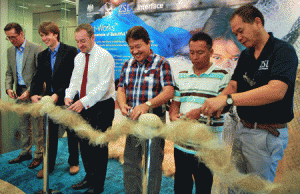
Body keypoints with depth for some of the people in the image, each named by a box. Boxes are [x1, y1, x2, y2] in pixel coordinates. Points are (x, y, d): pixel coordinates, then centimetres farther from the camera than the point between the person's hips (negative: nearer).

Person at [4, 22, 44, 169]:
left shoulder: (36, 48, -10)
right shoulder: (10, 51, 12)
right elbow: (9, 73, 16)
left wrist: (29, 91, -18)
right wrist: (8, 88, -1)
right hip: (19, 93, 7)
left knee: (36, 126, 2)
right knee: (23, 125, 15)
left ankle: (38, 155, 15)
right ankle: (25, 153, 29)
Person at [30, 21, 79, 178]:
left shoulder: (70, 51, -11)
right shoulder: (42, 55, 8)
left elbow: (73, 77, -16)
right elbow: (38, 78, 6)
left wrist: (59, 94, -22)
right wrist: (33, 93, -12)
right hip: (50, 99, 5)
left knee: (72, 132, 11)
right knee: (51, 133, 13)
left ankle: (74, 162, 29)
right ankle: (49, 165, 27)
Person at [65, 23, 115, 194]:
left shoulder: (104, 57, -13)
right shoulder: (79, 58, 11)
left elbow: (103, 86, -22)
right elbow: (75, 80, 13)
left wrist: (84, 101, -30)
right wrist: (69, 95, -8)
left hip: (102, 107, -7)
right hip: (84, 106, 7)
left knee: (99, 145, 1)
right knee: (84, 143, 15)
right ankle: (89, 177, 35)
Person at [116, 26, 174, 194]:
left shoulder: (161, 63, -6)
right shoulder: (128, 64, 11)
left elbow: (169, 91, -17)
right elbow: (121, 88, 12)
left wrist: (147, 105, -32)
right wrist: (122, 104, -11)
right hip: (131, 121, 5)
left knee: (153, 166, 7)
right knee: (130, 164, 16)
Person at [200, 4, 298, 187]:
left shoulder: (283, 51, -14)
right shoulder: (245, 55, 11)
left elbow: (276, 91, -29)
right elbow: (234, 85, 8)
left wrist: (227, 99, -34)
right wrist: (217, 103, -14)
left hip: (267, 135, -7)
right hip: (243, 129, 7)